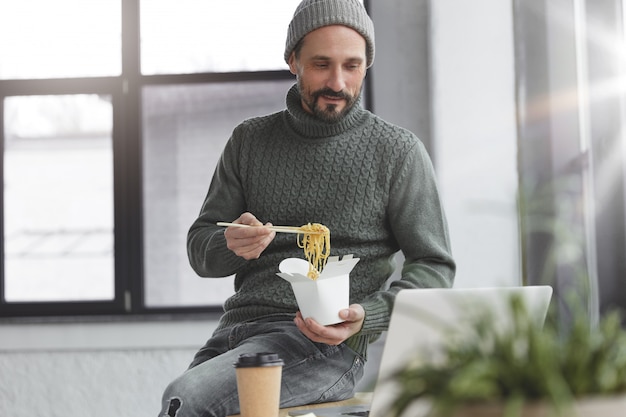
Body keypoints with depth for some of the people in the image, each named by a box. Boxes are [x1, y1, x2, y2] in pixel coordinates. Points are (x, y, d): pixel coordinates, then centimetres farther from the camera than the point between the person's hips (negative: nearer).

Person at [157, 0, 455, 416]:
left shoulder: (398, 151, 2)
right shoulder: (249, 140, 14)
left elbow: (434, 268, 2)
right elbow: (199, 249, 15)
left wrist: (365, 318, -16)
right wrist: (231, 245, -10)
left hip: (323, 346, -4)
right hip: (236, 328, 5)